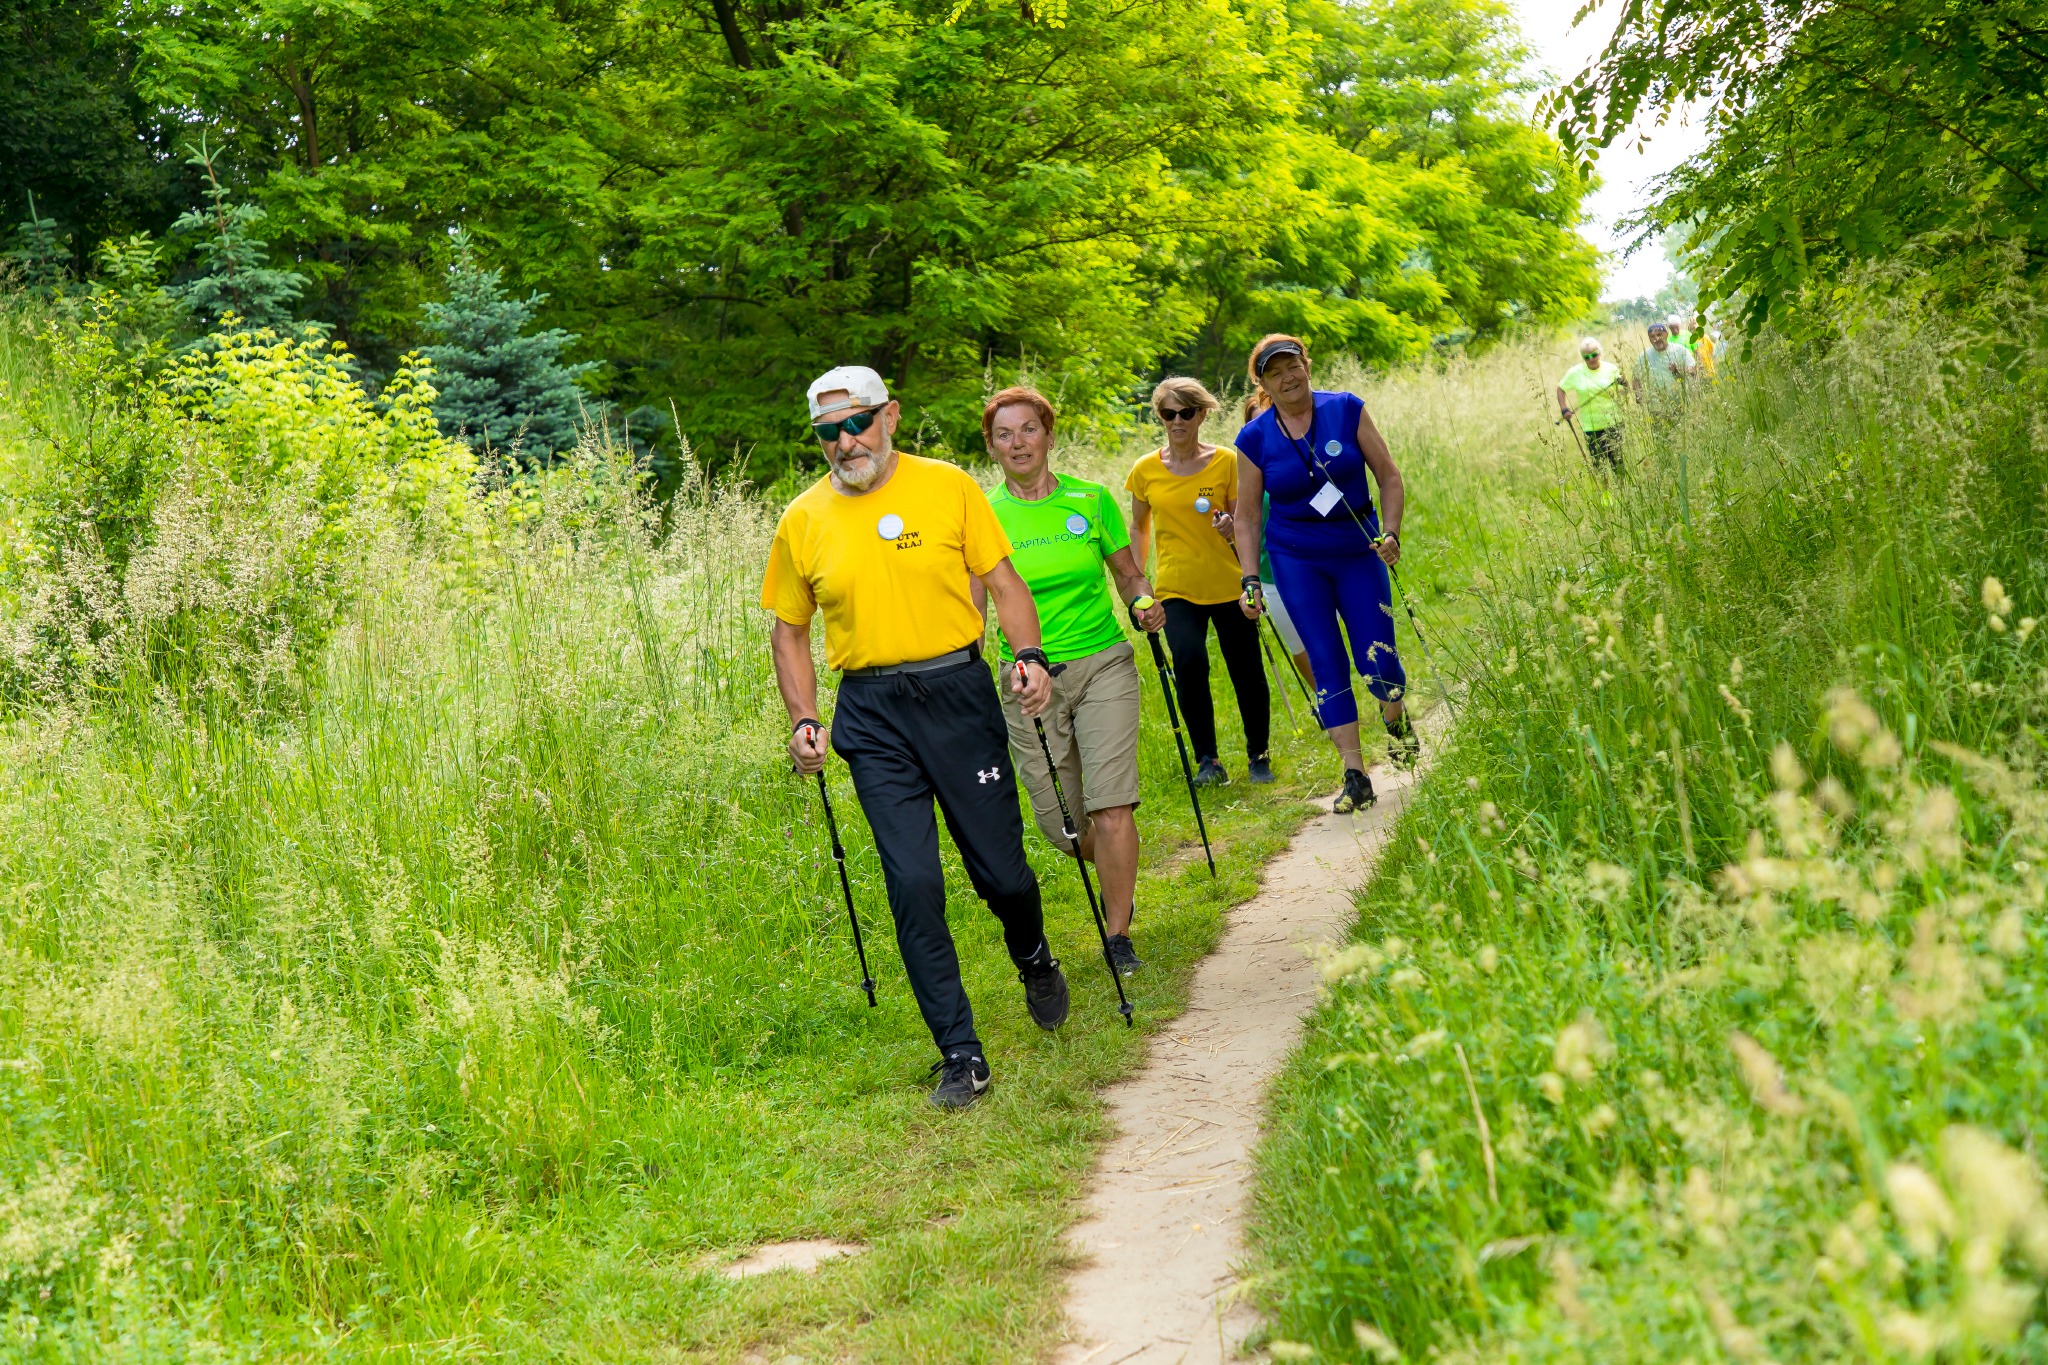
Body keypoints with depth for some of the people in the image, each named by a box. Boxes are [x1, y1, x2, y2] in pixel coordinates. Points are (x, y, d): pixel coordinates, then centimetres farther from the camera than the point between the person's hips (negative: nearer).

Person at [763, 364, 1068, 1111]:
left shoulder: (948, 487, 1)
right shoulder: (802, 522, 3)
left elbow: (1003, 581, 5)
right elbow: (788, 630, 13)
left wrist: (1030, 654, -11)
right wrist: (803, 720, 1)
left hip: (959, 695, 0)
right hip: (872, 717, 1)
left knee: (1002, 873, 3)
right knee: (914, 886, -6)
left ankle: (1034, 959, 40)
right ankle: (961, 1057, 2)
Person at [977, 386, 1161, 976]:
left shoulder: (1092, 500, 1)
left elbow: (1129, 574, 13)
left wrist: (1145, 603, -8)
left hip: (1103, 666, -1)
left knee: (1111, 807, -13)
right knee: (1060, 823, 4)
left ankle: (1118, 936, -1)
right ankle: (1118, 881, 37)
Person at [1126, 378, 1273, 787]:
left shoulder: (1226, 461, -2)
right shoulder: (1146, 471, 2)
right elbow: (1138, 529, 14)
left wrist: (1233, 524, -20)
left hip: (1228, 586, 0)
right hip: (1177, 589, 0)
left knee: (1247, 673, 5)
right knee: (1189, 664, -21)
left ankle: (1258, 757, 26)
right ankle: (1207, 761, -9)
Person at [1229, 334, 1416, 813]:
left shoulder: (1347, 410, -5)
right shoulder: (1255, 438, -3)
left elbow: (1388, 476, 1)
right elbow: (1247, 518, 4)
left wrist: (1390, 532, -12)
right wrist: (1250, 581, -4)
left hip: (1359, 552, 0)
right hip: (1297, 562, 0)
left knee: (1378, 661, -4)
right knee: (1327, 666, -3)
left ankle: (1396, 721, 31)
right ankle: (1355, 777, 0)